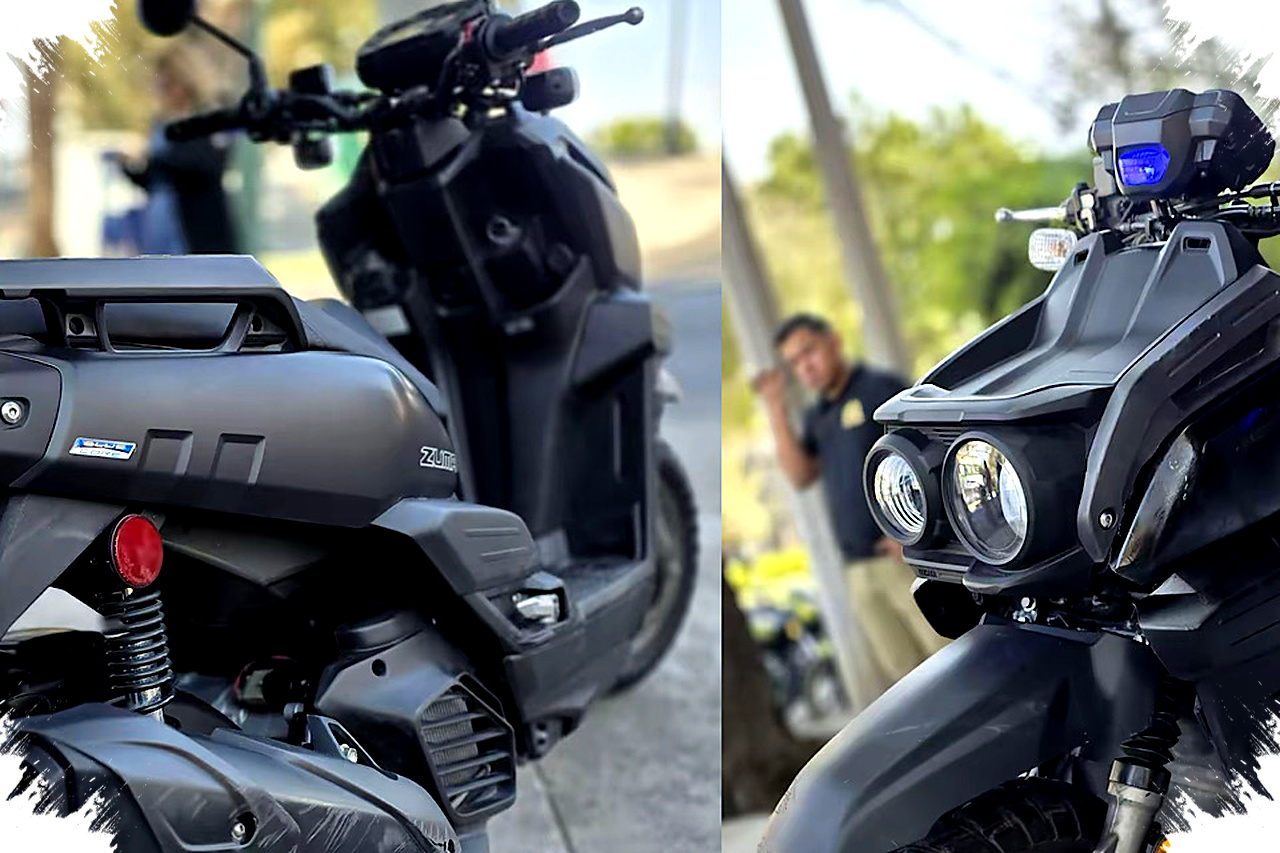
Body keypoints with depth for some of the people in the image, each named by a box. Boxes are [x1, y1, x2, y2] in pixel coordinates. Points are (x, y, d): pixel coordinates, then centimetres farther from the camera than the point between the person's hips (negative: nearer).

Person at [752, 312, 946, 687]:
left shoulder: (880, 388, -2)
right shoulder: (817, 415, 17)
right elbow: (800, 476, 5)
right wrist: (776, 410, -2)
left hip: (908, 555, -6)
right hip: (860, 570, 6)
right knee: (904, 668, 7)